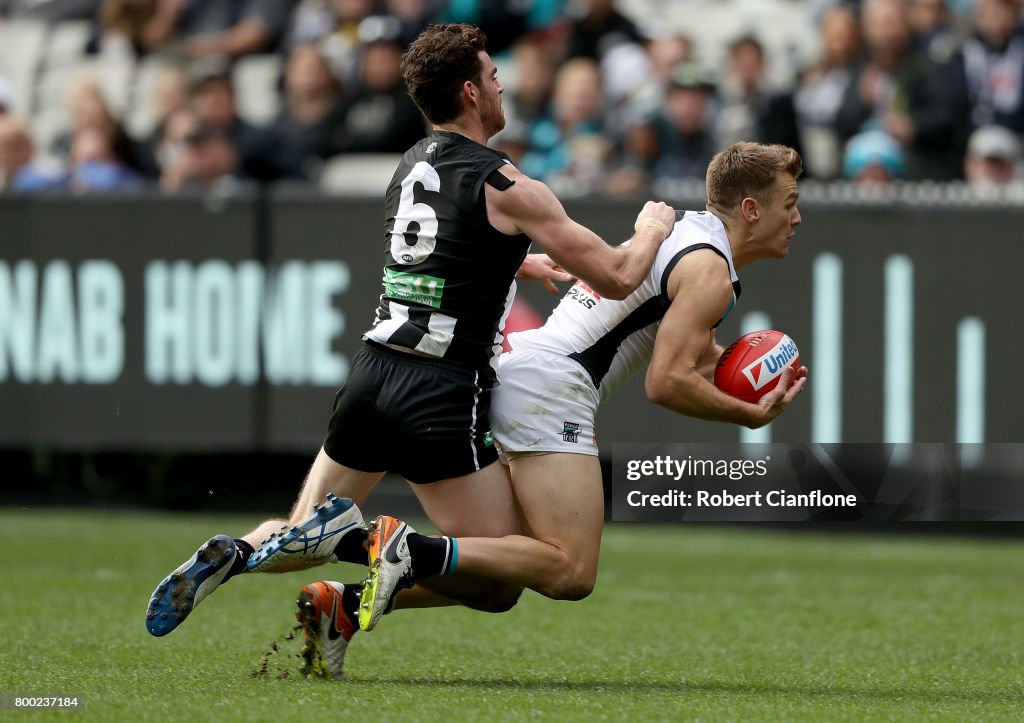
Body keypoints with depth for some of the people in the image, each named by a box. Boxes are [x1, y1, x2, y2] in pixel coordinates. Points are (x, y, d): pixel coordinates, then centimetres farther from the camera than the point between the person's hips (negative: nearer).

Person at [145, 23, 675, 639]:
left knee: (306, 532, 22)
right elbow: (617, 279, -6)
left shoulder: (412, 166, 14)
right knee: (500, 582, -3)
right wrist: (651, 231, 14)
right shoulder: (506, 188, -9)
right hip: (442, 398, -7)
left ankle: (232, 556, -10)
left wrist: (520, 262, 44)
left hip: (373, 375, 7)